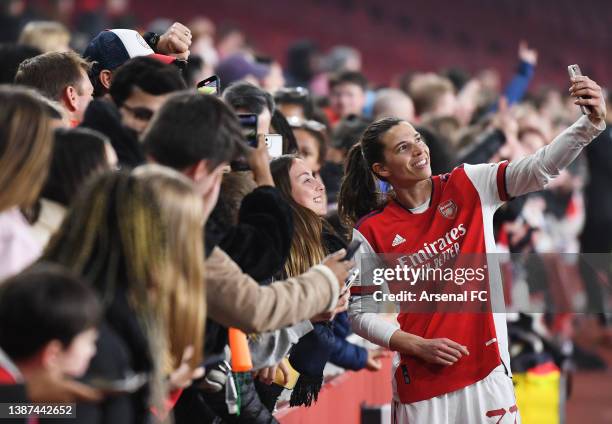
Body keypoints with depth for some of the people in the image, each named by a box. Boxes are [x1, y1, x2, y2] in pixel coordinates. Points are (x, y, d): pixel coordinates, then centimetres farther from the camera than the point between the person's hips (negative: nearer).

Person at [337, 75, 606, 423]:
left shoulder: (468, 188, 0)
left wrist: (591, 123, -26)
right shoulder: (372, 233, -3)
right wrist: (417, 346, -10)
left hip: (487, 371, 1)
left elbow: (542, 167, -11)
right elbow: (360, 313, 1)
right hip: (421, 384, -1)